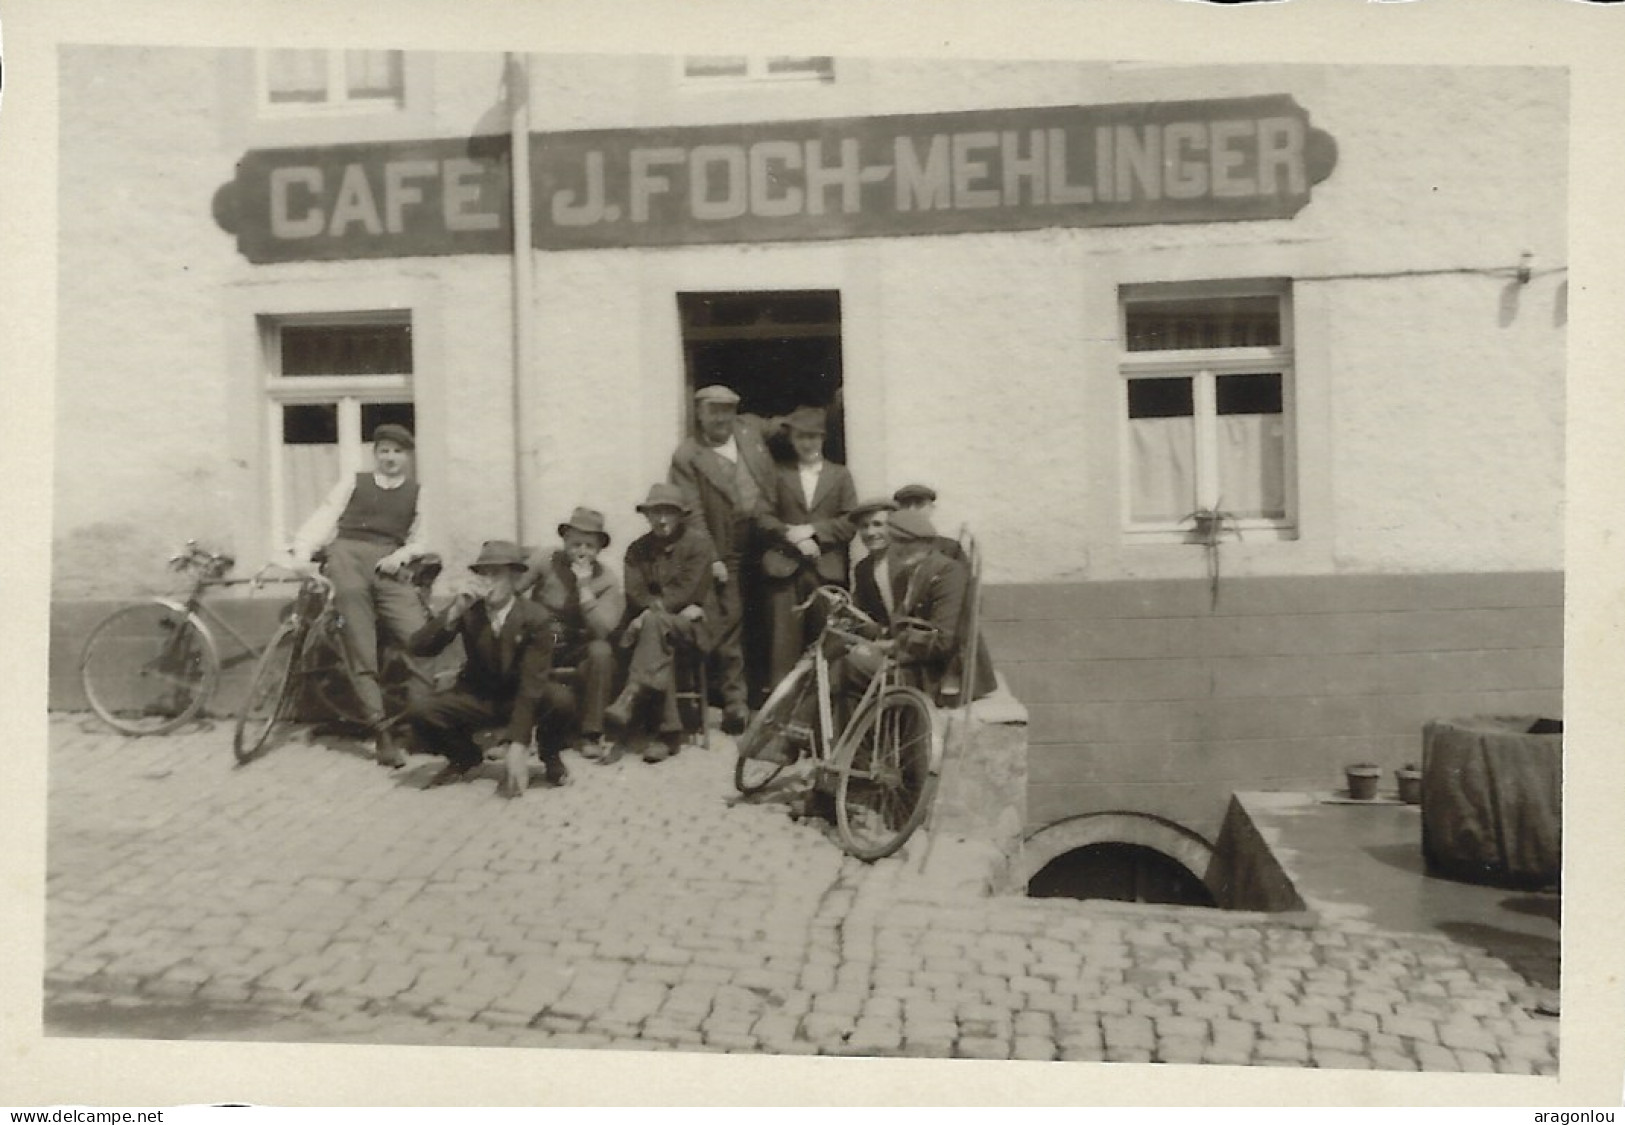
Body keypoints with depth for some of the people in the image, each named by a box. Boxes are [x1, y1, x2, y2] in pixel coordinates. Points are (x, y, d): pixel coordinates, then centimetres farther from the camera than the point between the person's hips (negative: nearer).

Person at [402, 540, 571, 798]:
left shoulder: (535, 617, -19)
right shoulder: (467, 610, -11)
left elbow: (532, 683, -26)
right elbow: (419, 648, -18)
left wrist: (518, 744, -36)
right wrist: (454, 611, -34)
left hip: (521, 699, -2)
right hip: (477, 698, 3)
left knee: (562, 700, -35)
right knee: (419, 713, -23)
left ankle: (550, 757, 1)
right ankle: (465, 756, 10)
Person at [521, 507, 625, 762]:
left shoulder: (606, 580, -7)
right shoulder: (544, 562, -7)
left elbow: (602, 630, -20)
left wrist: (584, 587, -24)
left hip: (577, 649, 0)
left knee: (600, 651, -32)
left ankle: (592, 734, -18)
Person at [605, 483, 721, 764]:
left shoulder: (699, 543, 1)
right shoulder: (638, 549, 13)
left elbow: (687, 591, -9)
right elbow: (635, 594, -1)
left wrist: (655, 609, -19)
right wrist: (677, 607, -15)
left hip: (694, 626, -3)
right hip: (654, 626, 3)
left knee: (655, 622, -35)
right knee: (662, 647, -32)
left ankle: (630, 700, -39)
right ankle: (670, 732, -30)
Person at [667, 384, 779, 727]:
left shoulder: (750, 426, 9)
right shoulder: (687, 457, -5)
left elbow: (779, 427, 31)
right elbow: (693, 514, -8)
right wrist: (711, 559, -13)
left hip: (766, 537, 4)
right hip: (728, 550, -4)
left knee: (762, 621, 9)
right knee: (730, 622, -3)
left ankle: (763, 692, 23)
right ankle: (735, 703, 3)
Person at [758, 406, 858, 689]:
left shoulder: (839, 474, 16)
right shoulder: (780, 474, 14)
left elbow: (850, 523, 5)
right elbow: (764, 517, 5)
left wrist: (812, 530, -7)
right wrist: (793, 536, -10)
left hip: (827, 570, 0)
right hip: (786, 568, 0)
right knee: (784, 641, -6)